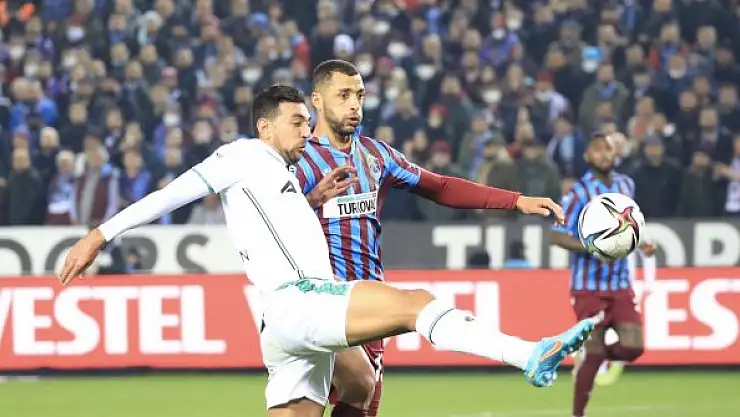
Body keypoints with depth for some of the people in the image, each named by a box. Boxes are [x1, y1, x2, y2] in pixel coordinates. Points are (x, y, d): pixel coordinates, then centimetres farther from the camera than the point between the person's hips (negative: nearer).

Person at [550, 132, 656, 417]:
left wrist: (640, 243, 6)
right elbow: (557, 236, -14)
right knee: (594, 353, -5)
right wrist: (592, 248, -28)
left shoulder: (626, 185, 7)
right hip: (589, 285, -5)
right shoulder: (580, 192, -11)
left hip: (620, 284, 5)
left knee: (633, 347, -7)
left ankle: (594, 356, 26)